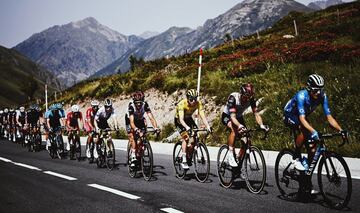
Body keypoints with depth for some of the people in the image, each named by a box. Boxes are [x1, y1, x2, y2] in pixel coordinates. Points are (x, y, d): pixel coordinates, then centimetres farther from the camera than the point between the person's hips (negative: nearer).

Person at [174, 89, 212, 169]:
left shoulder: (198, 103, -23)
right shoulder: (182, 104, -33)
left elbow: (202, 116, -29)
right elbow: (181, 119, -42)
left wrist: (208, 126, -44)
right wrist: (187, 127, -60)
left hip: (189, 119, 4)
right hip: (179, 120, -4)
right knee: (186, 138, -22)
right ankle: (184, 161, -17)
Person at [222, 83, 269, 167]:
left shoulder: (251, 99, -22)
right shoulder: (233, 97, -35)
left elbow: (256, 113, -23)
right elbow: (232, 116, -41)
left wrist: (261, 125, -41)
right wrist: (239, 126, -59)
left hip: (239, 117, 5)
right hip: (227, 116, -5)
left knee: (245, 141, -11)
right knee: (234, 129, -37)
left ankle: (238, 159, 10)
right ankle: (230, 155, -26)